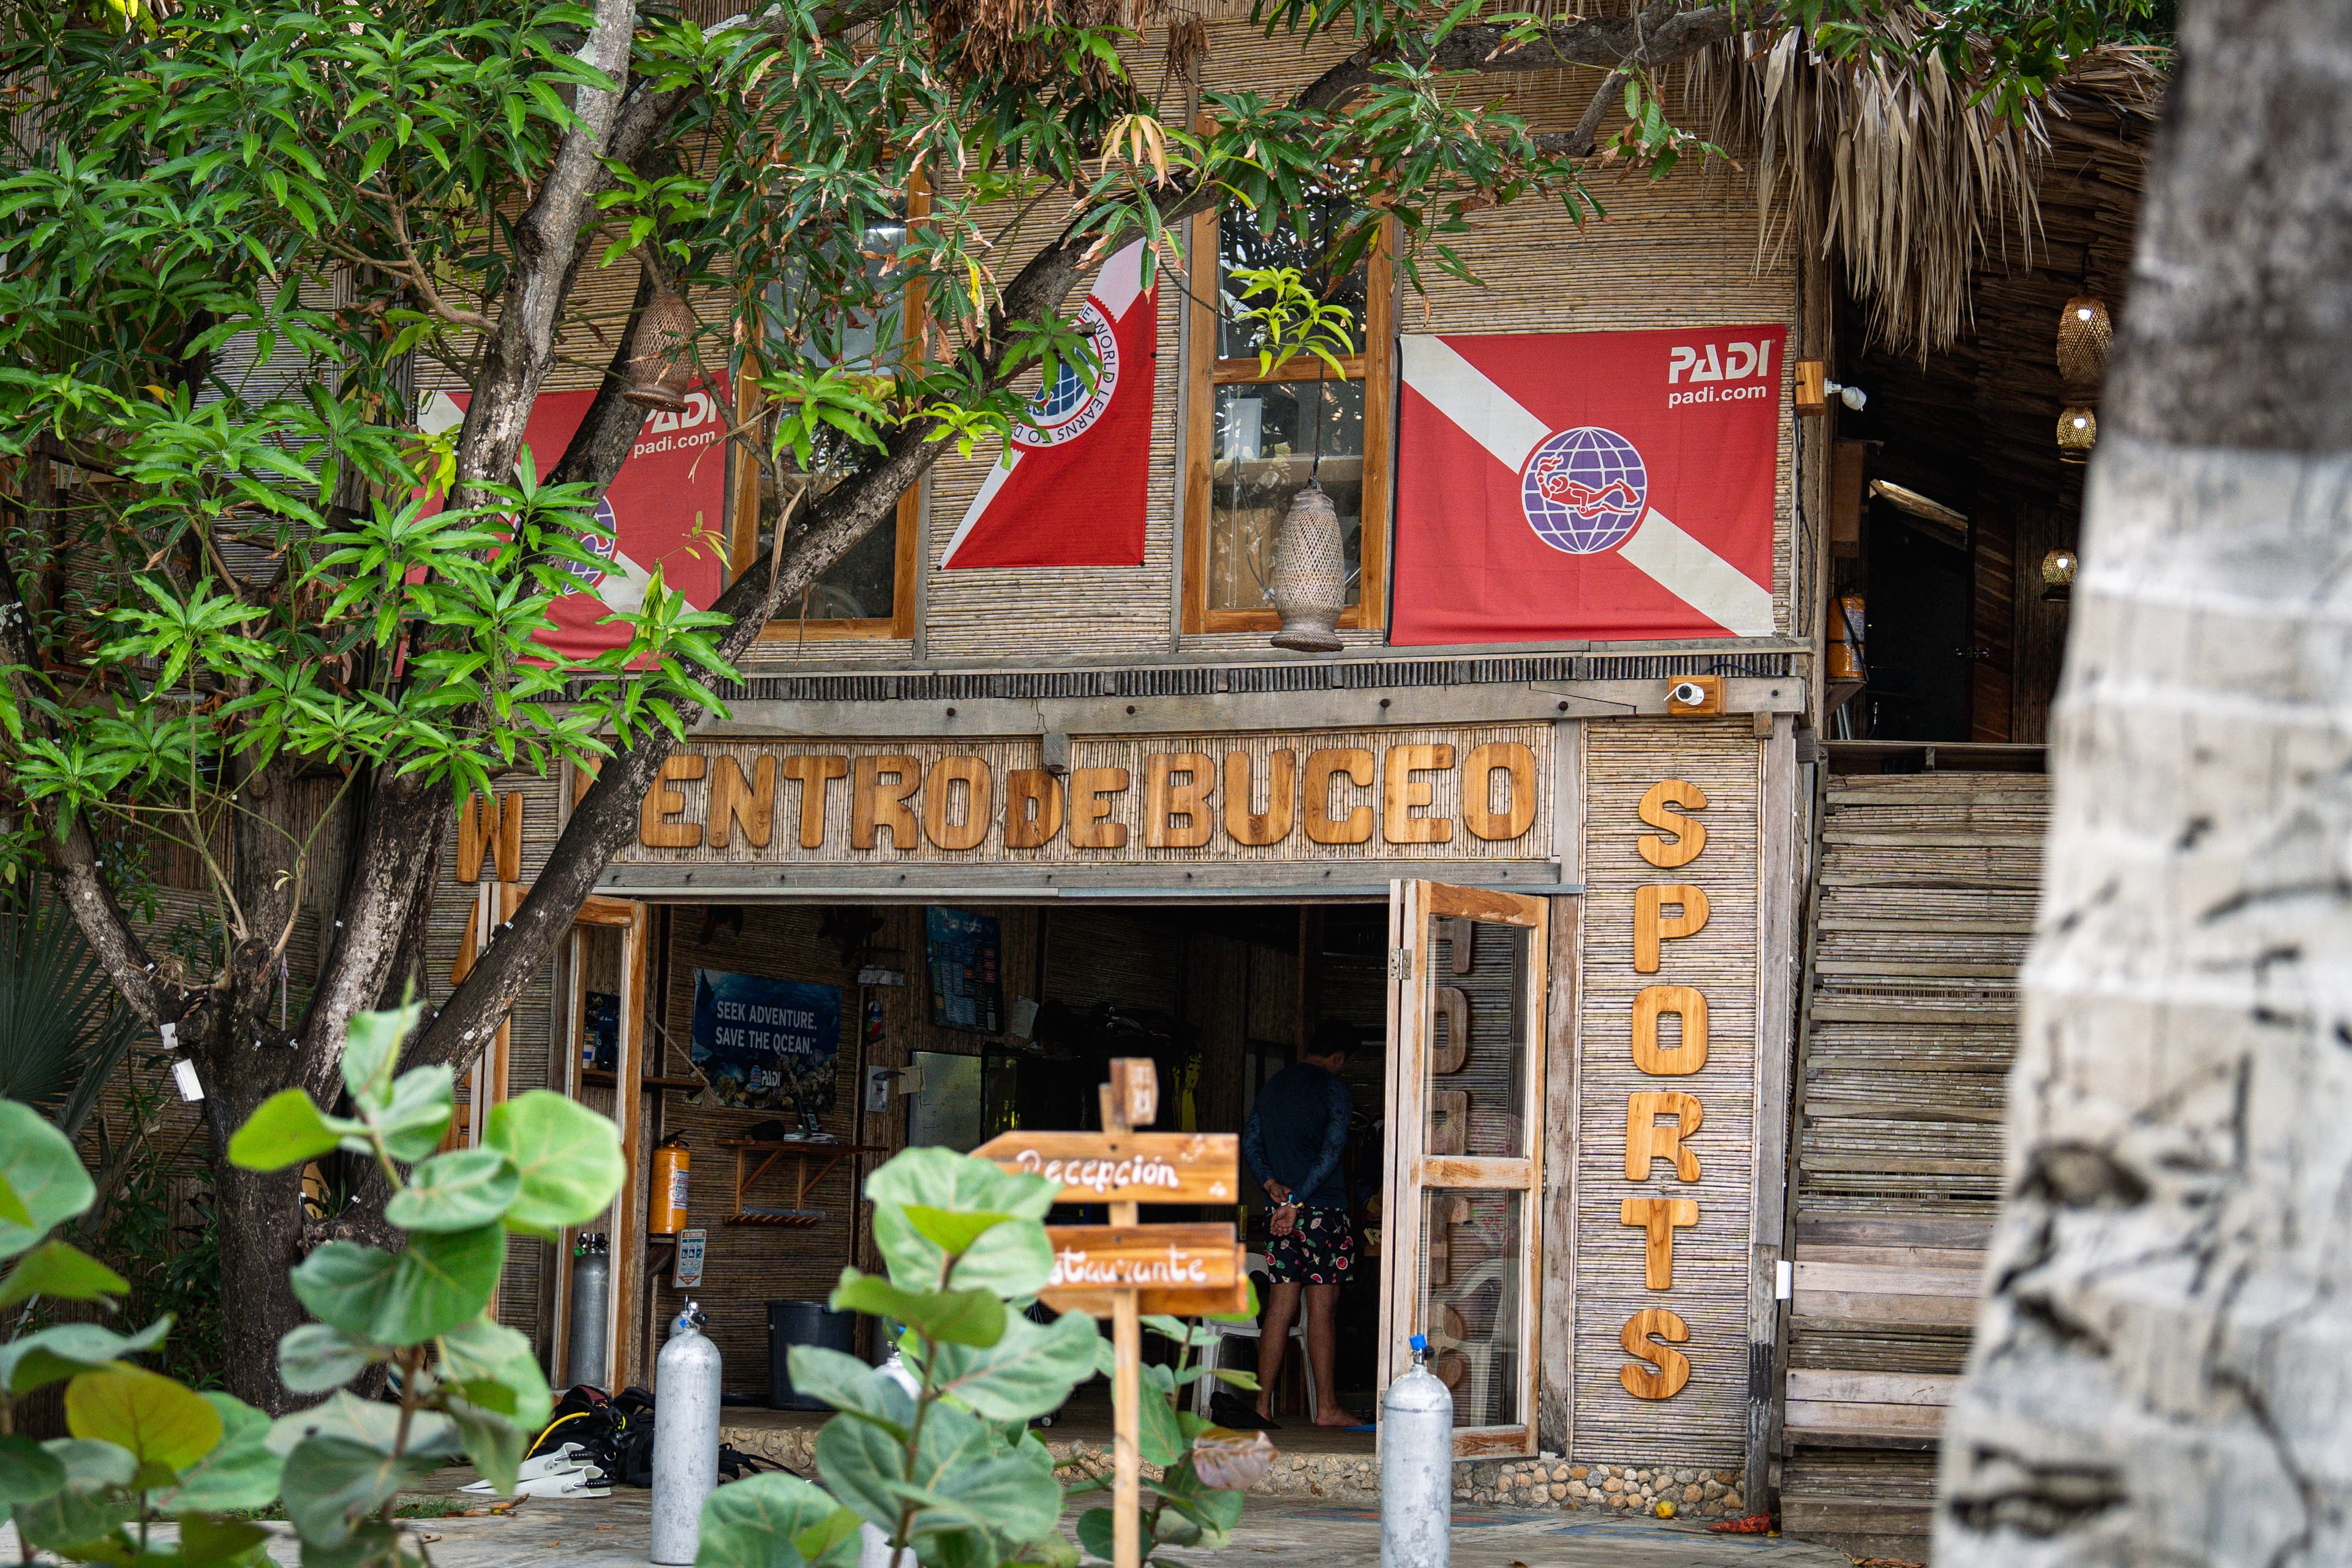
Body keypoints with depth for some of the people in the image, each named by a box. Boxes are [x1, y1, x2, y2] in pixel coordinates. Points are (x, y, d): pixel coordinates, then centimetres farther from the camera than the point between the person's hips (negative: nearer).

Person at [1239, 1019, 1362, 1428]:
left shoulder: (1273, 1085, 15)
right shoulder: (1334, 1088, -5)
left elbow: (1250, 1144, 11)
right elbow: (1332, 1150, -15)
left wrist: (1273, 1186, -3)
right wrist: (1296, 1202, -16)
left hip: (1280, 1213, 6)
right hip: (1323, 1210, -6)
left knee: (1279, 1308, 7)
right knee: (1322, 1310, -3)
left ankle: (1263, 1405, 4)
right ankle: (1326, 1409, -1)